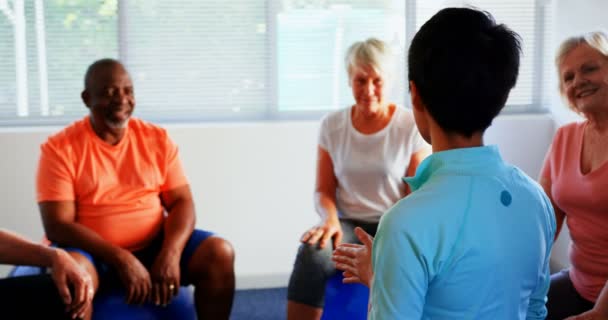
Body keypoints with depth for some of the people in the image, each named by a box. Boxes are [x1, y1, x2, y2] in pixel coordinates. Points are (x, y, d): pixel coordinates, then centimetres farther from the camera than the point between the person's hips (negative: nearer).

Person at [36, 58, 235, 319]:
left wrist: (170, 253, -20)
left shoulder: (157, 139, 3)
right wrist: (121, 258, -24)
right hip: (94, 252, -3)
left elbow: (182, 202, 0)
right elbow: (58, 225, -13)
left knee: (220, 253, -19)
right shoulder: (60, 148, -7)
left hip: (154, 246, 3)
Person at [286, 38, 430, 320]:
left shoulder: (412, 127, -4)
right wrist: (330, 219, -15)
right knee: (312, 255, -32)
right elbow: (323, 190, 8)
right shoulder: (332, 125, 3)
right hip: (348, 224, 2)